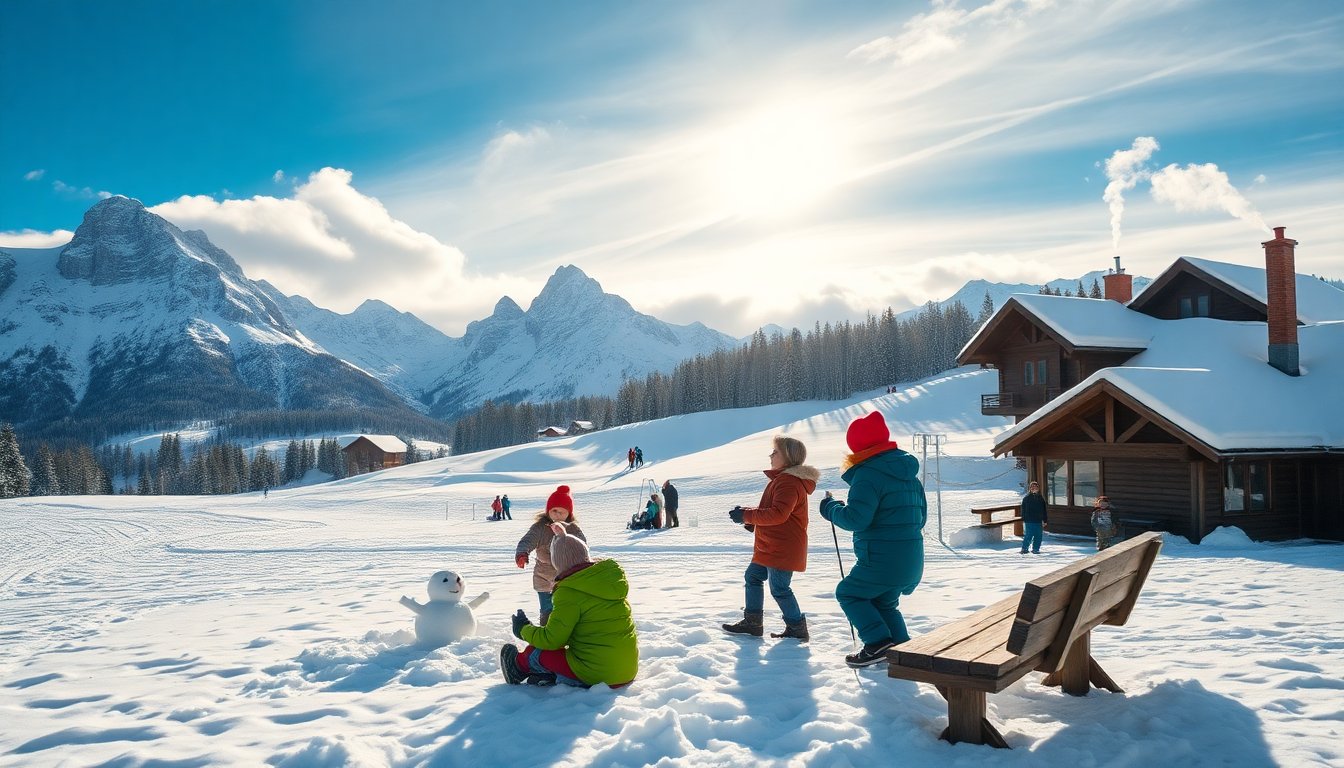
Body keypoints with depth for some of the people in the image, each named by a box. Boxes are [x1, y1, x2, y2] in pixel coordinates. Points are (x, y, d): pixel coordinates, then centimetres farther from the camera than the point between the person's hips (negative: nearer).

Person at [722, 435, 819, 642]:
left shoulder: (789, 482, -19)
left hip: (782, 548, -11)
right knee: (752, 577, 15)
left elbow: (778, 514, -28)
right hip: (771, 546, 11)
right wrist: (747, 514, 6)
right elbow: (768, 509, 22)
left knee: (779, 588, -7)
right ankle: (752, 622, 22)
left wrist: (747, 515, -22)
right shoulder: (781, 479, 17)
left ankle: (797, 629, 5)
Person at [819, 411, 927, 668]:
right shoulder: (909, 474, 12)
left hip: (881, 558, -8)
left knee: (848, 593, 9)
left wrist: (830, 508, -4)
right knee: (885, 602, 24)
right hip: (911, 558, 8)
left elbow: (855, 519, -22)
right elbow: (921, 516, 19)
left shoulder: (868, 474, -16)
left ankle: (878, 642, -3)